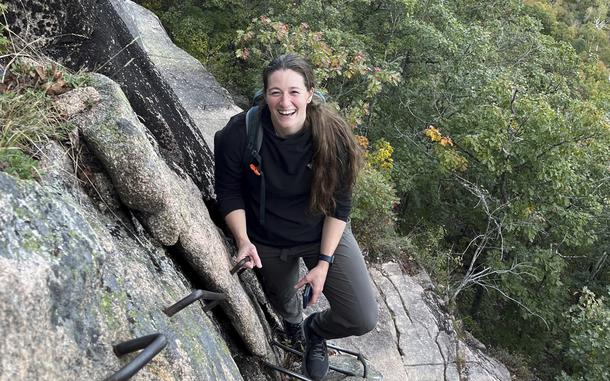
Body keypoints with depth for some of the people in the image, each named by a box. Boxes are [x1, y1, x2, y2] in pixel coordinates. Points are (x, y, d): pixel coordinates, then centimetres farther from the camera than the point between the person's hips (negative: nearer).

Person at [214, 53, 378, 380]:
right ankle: (293, 321, 70)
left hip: (325, 234, 0)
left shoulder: (332, 135, -25)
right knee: (281, 301, 29)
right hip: (267, 241, 1)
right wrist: (243, 240, -25)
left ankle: (315, 331, 27)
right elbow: (229, 192, -11)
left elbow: (339, 203, -15)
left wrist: (325, 261, -18)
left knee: (363, 320, -9)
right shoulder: (239, 134, -26)